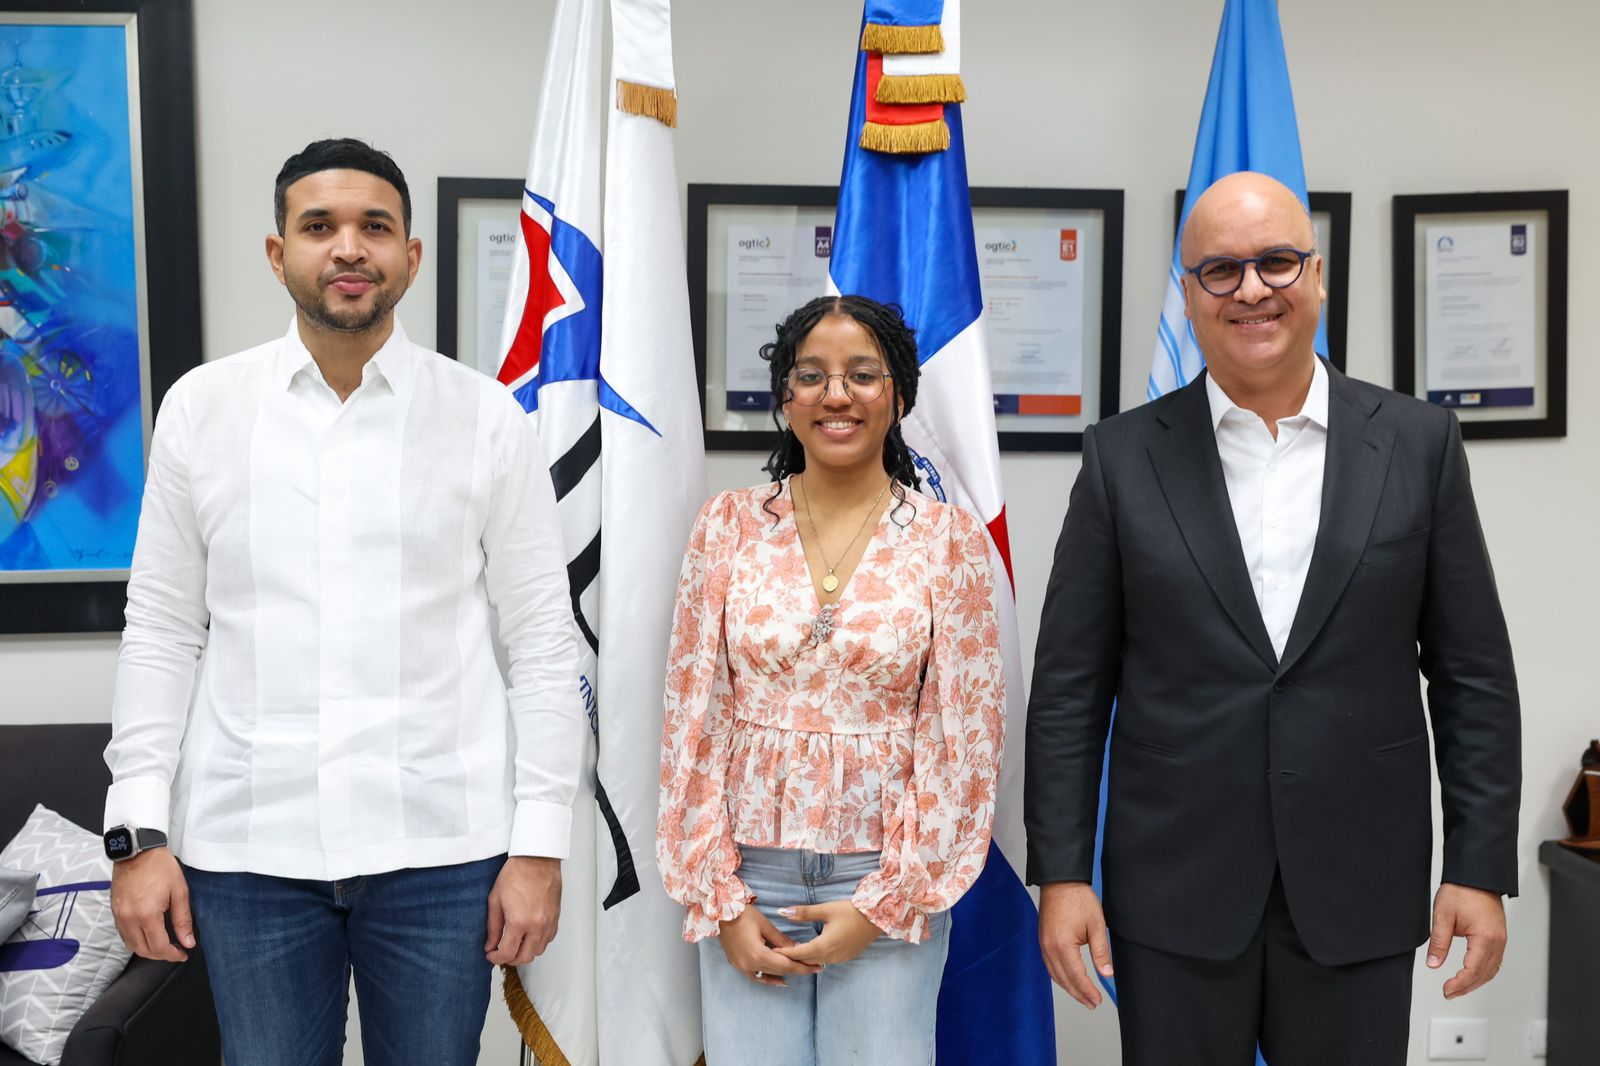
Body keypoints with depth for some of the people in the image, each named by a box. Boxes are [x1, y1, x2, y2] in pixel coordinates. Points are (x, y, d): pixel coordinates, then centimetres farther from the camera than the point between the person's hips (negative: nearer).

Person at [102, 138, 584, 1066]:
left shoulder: (487, 417, -1)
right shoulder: (202, 406, 3)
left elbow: (543, 643, -1)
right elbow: (161, 632, 6)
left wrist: (540, 843, -4)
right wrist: (140, 830, 1)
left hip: (441, 844, -1)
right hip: (248, 846, 1)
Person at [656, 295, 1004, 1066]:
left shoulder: (949, 538, -3)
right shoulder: (729, 526, 0)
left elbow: (964, 739, -3)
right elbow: (694, 717, 1)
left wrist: (886, 904, -7)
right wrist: (720, 898, -3)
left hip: (889, 883, -1)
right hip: (748, 873, 1)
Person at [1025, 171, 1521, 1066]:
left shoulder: (1419, 444, 1)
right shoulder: (1125, 457, -1)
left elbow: (1473, 675, 3)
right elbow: (1069, 686, -1)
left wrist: (1481, 868, -1)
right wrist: (1060, 873, -4)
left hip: (1360, 893, 1)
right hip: (1174, 895, 0)